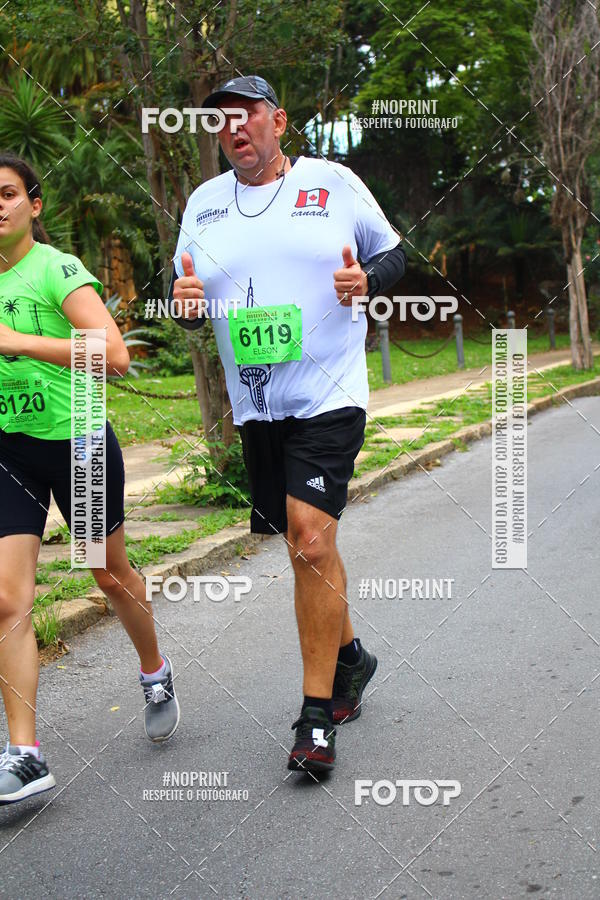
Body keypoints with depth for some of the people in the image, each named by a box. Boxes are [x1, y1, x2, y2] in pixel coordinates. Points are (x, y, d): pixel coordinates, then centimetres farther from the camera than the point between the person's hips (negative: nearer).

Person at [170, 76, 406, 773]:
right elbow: (187, 302, 14)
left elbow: (392, 253, 10)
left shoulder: (334, 182, 2)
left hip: (328, 395, -5)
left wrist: (366, 280, -13)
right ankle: (349, 657, 37)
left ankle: (317, 714, -7)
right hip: (255, 406, 5)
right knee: (304, 546, 13)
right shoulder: (204, 204, 11)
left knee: (311, 540, -16)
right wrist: (185, 300, -10)